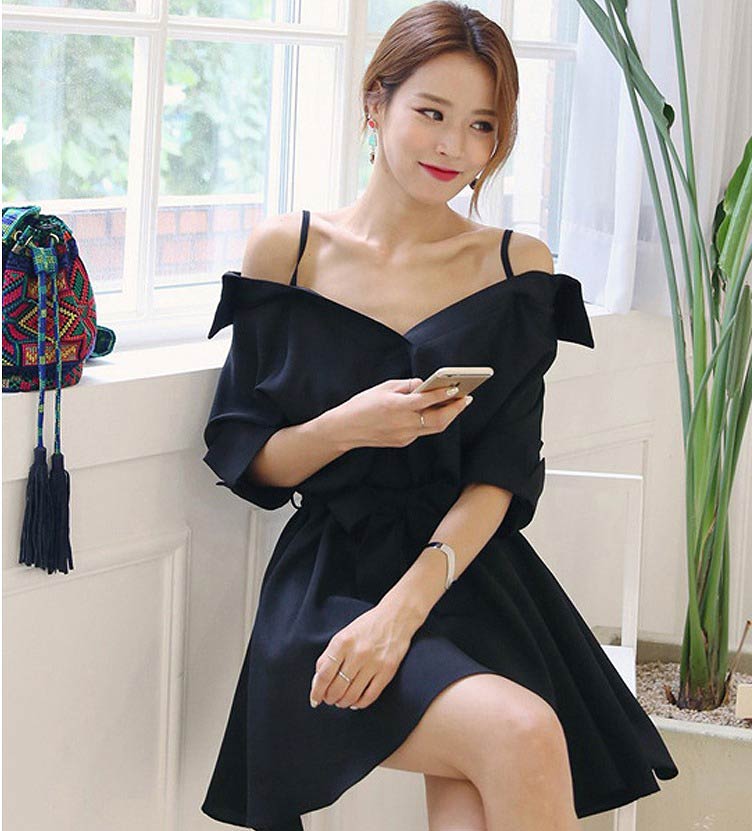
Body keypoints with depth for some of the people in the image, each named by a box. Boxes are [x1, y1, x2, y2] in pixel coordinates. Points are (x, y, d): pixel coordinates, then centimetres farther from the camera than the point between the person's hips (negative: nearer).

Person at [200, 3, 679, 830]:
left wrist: (406, 604, -16)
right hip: (330, 582, -2)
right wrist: (348, 428, -15)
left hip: (469, 573, 2)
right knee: (522, 734, -29)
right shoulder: (287, 249, 5)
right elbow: (244, 460, 6)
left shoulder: (518, 265, 9)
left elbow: (503, 474, 0)